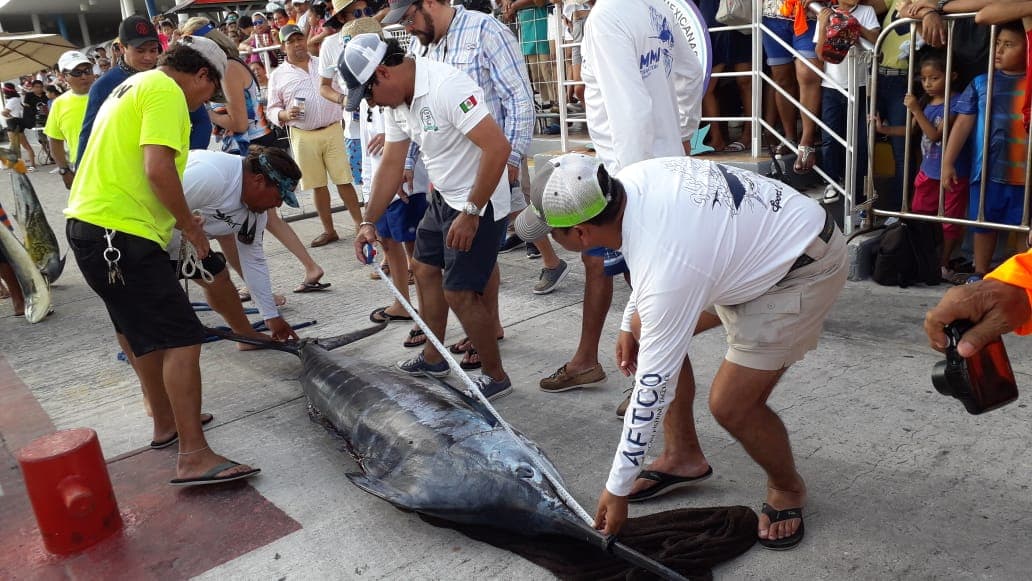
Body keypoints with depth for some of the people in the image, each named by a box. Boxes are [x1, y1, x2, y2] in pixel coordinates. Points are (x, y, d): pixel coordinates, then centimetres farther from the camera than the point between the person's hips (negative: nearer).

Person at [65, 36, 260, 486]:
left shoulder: (135, 87, 23)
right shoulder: (166, 90, -9)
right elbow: (158, 168, -22)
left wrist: (180, 221, 24)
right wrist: (189, 225, -8)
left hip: (90, 225, 11)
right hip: (120, 232, -11)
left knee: (140, 327, 23)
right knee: (182, 337, -12)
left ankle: (166, 422, 37)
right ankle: (194, 457, -13)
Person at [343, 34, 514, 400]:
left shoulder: (446, 86, -26)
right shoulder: (395, 101, 3)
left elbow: (497, 147, -30)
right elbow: (392, 164, 10)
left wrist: (471, 213, -26)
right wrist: (369, 222, 6)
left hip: (480, 202, -10)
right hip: (444, 198, 10)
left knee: (459, 291, -8)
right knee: (425, 270, 18)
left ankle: (496, 377, 10)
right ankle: (433, 358, 35)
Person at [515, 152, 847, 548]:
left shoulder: (666, 276, -36)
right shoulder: (630, 178, -15)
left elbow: (653, 388, -27)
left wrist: (617, 490, -15)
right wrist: (630, 324, 15)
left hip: (802, 271, -9)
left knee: (730, 405, -14)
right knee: (646, 328, 7)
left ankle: (787, 488, 17)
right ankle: (683, 456, 20)